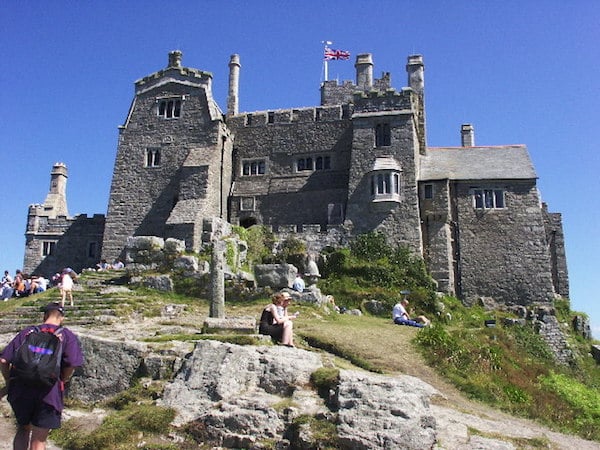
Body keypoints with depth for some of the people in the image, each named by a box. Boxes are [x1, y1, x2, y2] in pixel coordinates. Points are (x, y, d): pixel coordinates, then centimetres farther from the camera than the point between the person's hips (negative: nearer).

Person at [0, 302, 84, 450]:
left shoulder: (26, 332, 10)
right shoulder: (67, 335, 2)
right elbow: (72, 364, -11)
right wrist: (62, 381, 7)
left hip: (21, 389, 3)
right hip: (49, 392, -3)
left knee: (23, 429, 27)